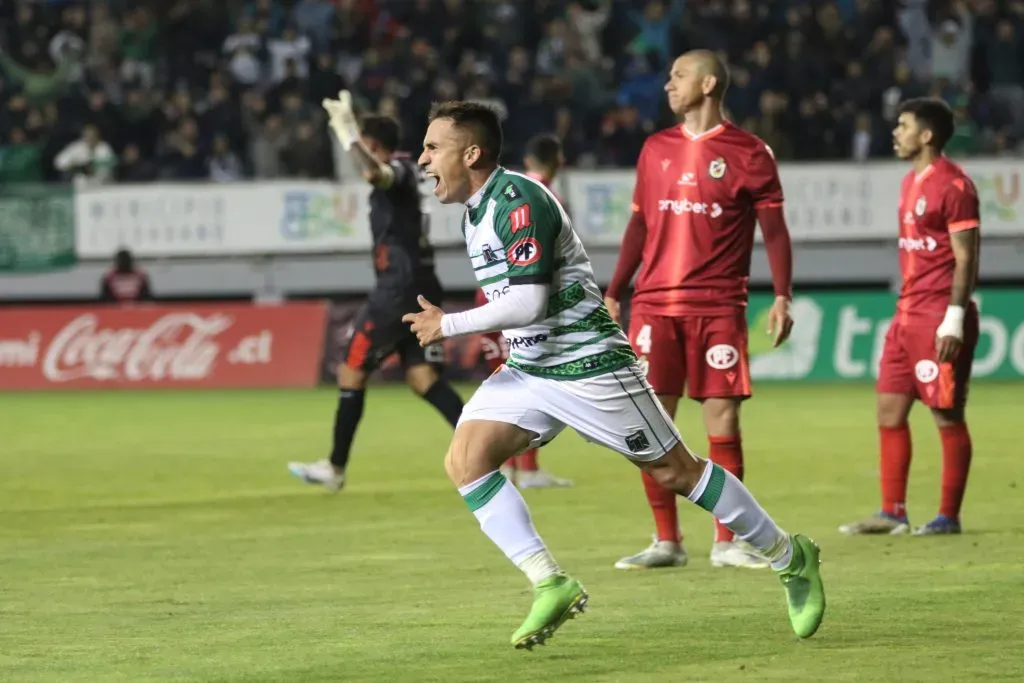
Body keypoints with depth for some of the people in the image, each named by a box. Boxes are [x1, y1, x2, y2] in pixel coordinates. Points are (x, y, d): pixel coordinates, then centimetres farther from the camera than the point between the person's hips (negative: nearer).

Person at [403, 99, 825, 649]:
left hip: (587, 366, -9)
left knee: (674, 470, 0)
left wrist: (448, 326, -21)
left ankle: (790, 558, 17)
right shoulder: (476, 213, 9)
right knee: (465, 458, -10)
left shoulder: (518, 201, -21)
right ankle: (550, 585, -10)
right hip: (528, 371, 9)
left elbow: (529, 301, -28)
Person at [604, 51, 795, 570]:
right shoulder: (656, 149, 13)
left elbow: (774, 230, 0)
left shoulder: (748, 154, 0)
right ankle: (666, 541, 8)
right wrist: (612, 294, 14)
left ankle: (725, 542, 5)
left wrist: (782, 296, -11)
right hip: (654, 307, 3)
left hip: (718, 308, -3)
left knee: (722, 420, -4)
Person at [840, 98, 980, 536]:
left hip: (940, 317, -10)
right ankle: (892, 513, 14)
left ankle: (949, 517, 3)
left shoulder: (952, 185, -13)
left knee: (947, 414, -3)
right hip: (908, 315, 10)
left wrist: (954, 319, -21)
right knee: (889, 409, 9)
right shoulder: (911, 182, 16)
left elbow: (966, 257, -16)